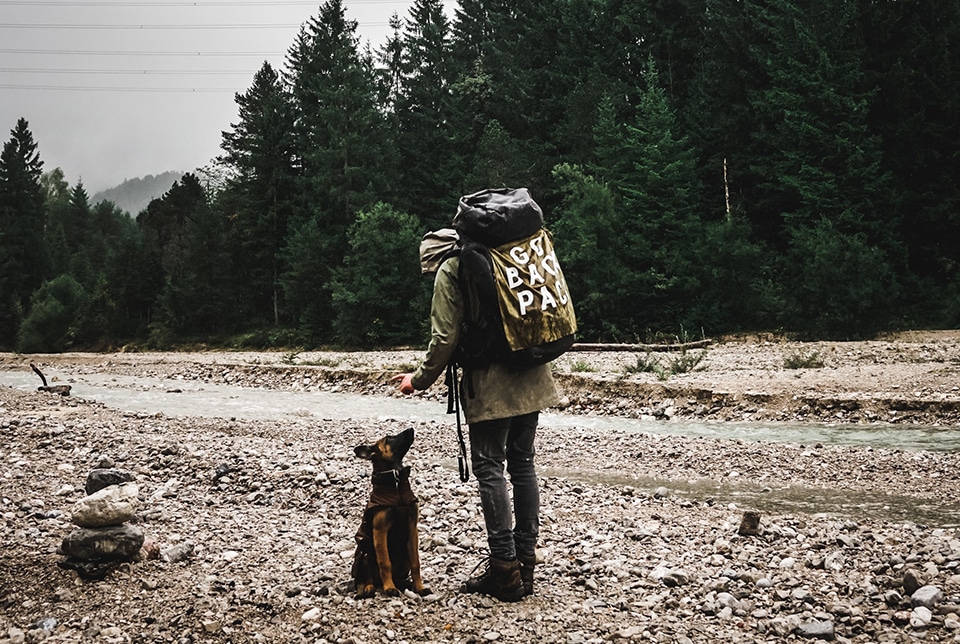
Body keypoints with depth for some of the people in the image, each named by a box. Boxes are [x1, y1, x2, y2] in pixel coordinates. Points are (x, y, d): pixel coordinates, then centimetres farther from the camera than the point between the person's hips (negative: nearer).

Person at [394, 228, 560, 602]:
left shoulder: (450, 269, -2)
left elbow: (445, 337, -8)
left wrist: (419, 380, 4)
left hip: (490, 384, -7)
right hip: (531, 379, 7)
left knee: (489, 467, -1)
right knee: (523, 464, 11)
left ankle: (504, 569, 0)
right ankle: (526, 564, 17)